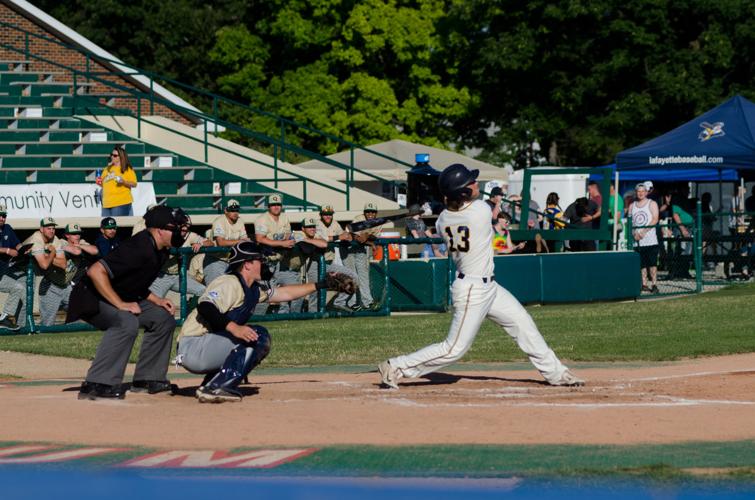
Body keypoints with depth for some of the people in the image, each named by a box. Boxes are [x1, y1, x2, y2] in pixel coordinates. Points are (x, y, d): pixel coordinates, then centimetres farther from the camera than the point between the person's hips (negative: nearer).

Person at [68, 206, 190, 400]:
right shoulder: (139, 248, -28)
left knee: (163, 318, 8)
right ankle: (96, 384, -34)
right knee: (126, 322, -34)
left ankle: (146, 378, 13)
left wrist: (157, 301, 2)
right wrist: (120, 304, -31)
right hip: (92, 300, -10)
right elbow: (96, 271, -33)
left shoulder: (159, 252, 2)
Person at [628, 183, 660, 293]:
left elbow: (655, 219, -6)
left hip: (650, 239, -4)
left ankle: (653, 284, -7)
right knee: (642, 264, 3)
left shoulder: (652, 204, 4)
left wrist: (644, 232, -14)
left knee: (652, 263, -8)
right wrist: (634, 233, -7)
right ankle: (644, 284, 7)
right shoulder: (632, 206, 16)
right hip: (637, 241, 4)